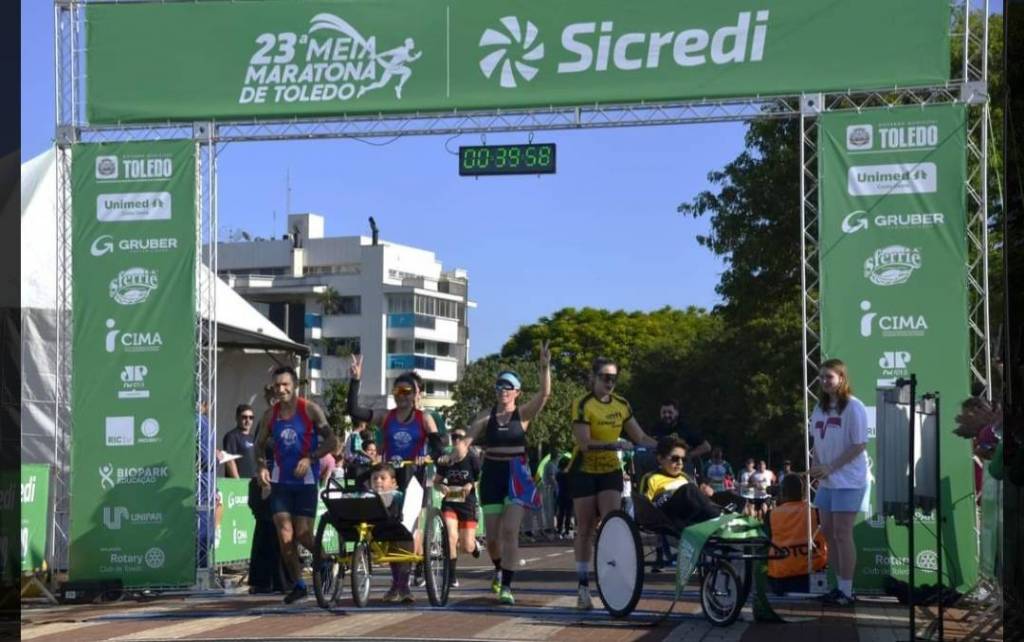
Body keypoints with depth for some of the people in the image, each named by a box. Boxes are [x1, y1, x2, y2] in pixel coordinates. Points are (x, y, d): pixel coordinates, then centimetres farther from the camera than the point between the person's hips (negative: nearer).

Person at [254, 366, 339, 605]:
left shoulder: (311, 410, -6)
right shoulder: (270, 415, 4)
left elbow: (331, 441, -8)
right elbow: (260, 444, 15)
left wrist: (310, 458, -20)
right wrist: (261, 466, -3)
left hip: (305, 480, -3)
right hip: (280, 481, 3)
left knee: (303, 534, -5)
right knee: (285, 536, -4)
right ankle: (298, 584, 8)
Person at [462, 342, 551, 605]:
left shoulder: (523, 414, 0)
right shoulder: (487, 417, 4)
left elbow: (544, 394, -14)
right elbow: (465, 440, -4)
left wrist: (545, 367, -27)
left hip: (516, 475, -2)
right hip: (492, 474, 2)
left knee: (510, 531, -14)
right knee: (492, 535, 5)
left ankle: (506, 586, -11)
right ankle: (499, 570, 37)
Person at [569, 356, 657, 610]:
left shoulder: (622, 405, 2)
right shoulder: (583, 405, -13)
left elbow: (641, 437, 5)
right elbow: (585, 443, -22)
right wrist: (612, 445, -36)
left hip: (611, 471, 3)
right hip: (584, 472, -3)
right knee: (585, 529, 3)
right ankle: (583, 587, 10)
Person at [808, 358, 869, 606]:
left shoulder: (853, 407, -12)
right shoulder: (820, 407, 11)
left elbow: (859, 445, -14)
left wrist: (830, 467, -17)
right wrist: (817, 466, -2)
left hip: (848, 480, -7)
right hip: (826, 481, 8)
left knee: (842, 534, -7)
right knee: (828, 532, 9)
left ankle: (846, 590, 0)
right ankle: (840, 585, 19)